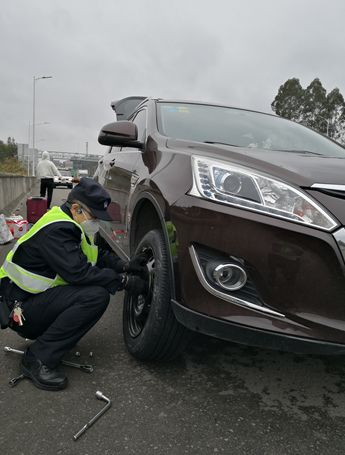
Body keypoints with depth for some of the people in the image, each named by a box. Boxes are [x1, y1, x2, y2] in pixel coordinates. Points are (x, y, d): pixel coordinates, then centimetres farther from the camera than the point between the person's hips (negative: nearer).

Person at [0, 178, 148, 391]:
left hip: (39, 296, 10)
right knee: (96, 297, -26)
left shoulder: (71, 225, 8)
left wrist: (126, 266, -6)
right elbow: (78, 273, -31)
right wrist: (124, 281, -24)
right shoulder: (56, 229, -23)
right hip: (20, 309, -10)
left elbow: (99, 254, 12)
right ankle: (38, 359, -16)